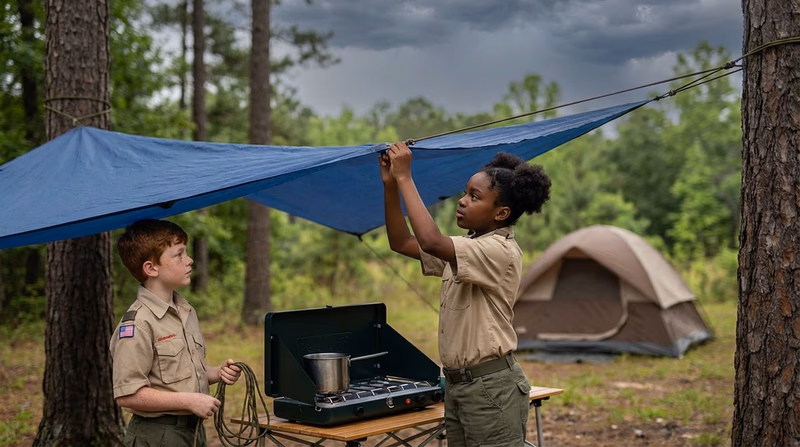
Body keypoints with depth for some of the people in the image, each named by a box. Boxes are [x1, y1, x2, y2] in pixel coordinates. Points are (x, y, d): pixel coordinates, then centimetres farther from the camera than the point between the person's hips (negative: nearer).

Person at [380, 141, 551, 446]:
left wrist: (405, 178, -24)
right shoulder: (465, 247, 11)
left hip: (490, 386, -9)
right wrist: (390, 184, -2)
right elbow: (402, 243, 9)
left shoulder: (501, 251, -17)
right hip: (456, 384, 9)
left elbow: (431, 241, -31)